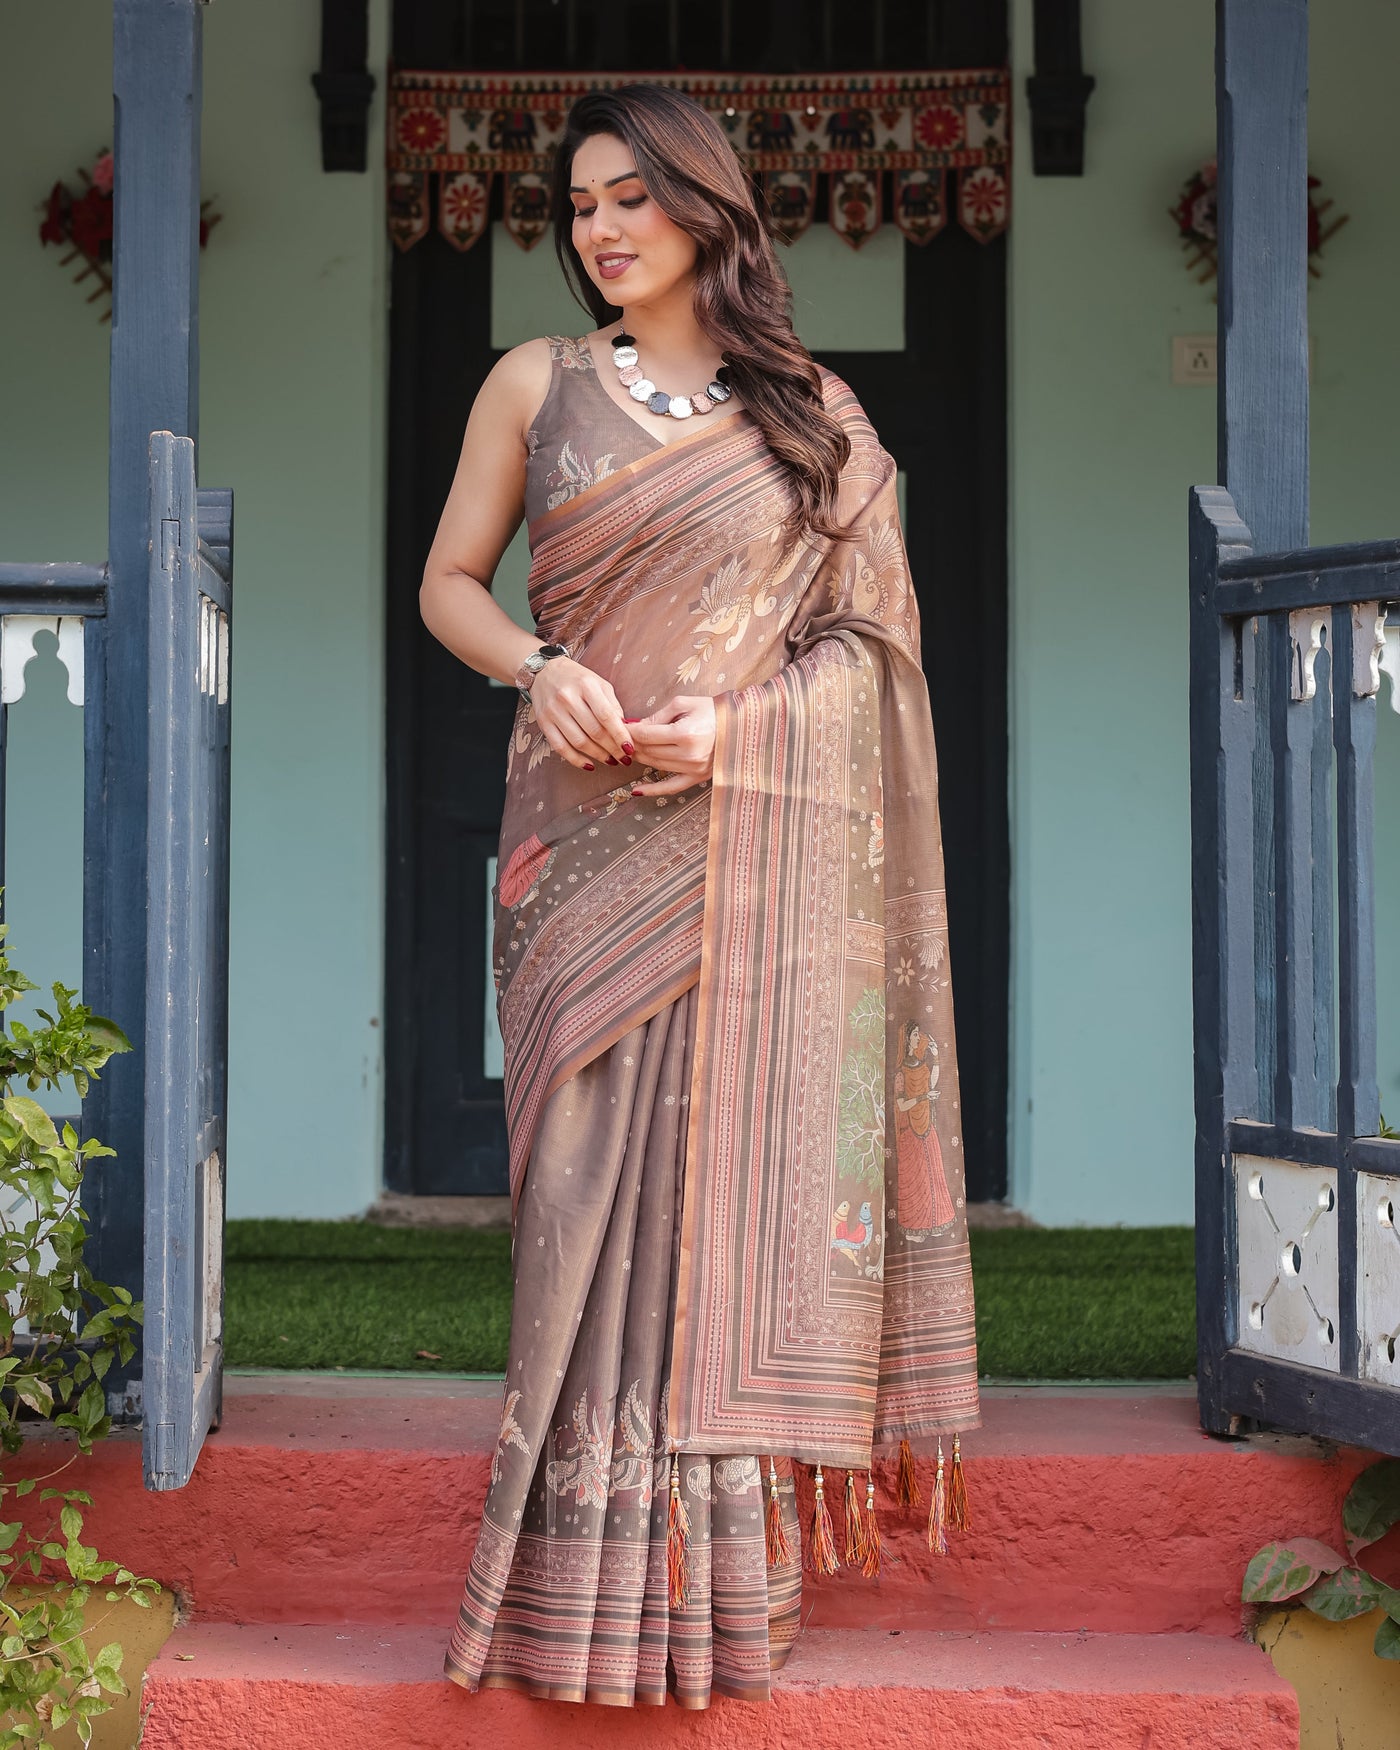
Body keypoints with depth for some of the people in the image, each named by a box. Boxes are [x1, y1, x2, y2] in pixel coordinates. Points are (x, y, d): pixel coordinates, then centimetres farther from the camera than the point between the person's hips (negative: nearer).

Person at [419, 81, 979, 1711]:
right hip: (589, 836, 0)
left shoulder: (813, 413, 10)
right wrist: (541, 669, -10)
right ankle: (597, 1561, 2)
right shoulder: (537, 385, 10)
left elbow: (863, 626, 6)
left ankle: (737, 1548, 5)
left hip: (760, 839, 0)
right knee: (599, 1168, -4)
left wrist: (738, 719, -12)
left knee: (740, 1165, -2)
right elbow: (449, 582, 11)